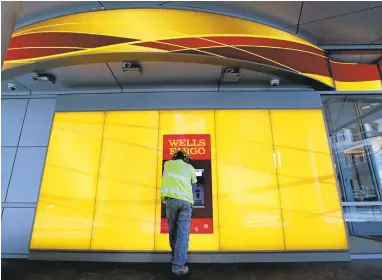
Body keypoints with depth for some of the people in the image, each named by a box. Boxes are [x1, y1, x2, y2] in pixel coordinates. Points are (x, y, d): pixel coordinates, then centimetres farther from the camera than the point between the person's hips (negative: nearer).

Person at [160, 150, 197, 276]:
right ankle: (178, 266, -3)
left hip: (171, 200, 1)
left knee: (173, 231, 14)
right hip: (186, 201, -1)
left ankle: (176, 259, 30)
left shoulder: (168, 164, 18)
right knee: (183, 234, -1)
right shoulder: (190, 168, 17)